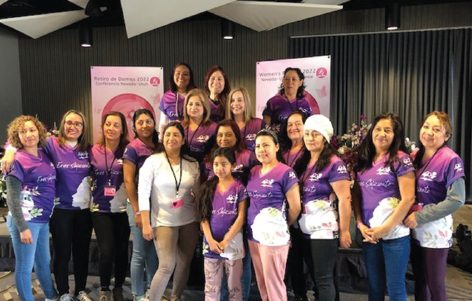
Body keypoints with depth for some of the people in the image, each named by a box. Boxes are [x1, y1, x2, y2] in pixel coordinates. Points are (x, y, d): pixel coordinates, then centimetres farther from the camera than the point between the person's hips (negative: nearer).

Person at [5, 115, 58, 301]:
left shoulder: (44, 155, 6)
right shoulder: (17, 160, -12)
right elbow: (12, 198, -14)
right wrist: (22, 227, -17)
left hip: (43, 219, 7)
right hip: (26, 220, -7)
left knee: (44, 261, 22)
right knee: (25, 267, 6)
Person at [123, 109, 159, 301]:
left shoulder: (160, 147, 7)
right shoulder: (132, 148, -9)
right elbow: (128, 181, -12)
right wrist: (137, 211, -14)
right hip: (140, 204, -5)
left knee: (154, 250, 14)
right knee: (140, 252, 3)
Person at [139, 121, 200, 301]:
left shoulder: (193, 164, 4)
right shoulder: (152, 161, -6)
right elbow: (143, 193, -8)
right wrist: (146, 224, -11)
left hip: (189, 222, 4)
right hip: (163, 222, -3)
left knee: (184, 264, 10)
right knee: (167, 266, -10)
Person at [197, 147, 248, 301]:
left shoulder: (239, 188, -5)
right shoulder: (208, 187, 5)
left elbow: (241, 218, -8)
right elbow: (204, 216, 2)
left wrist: (226, 241, -13)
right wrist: (210, 240, -10)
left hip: (232, 243, -3)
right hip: (211, 243, 3)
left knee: (234, 286, 10)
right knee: (211, 287, 12)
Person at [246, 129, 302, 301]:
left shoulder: (285, 172, -11)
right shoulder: (253, 172, 9)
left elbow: (295, 207, -8)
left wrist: (282, 225, 5)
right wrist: (251, 226, 9)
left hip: (274, 235, -6)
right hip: (253, 234, 7)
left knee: (273, 284, 5)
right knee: (261, 283, 17)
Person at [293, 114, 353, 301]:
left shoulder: (334, 164, -11)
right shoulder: (302, 163, 10)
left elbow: (345, 199, -15)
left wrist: (344, 231, -15)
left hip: (325, 230, -7)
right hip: (306, 229, 7)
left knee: (323, 279, 1)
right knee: (315, 277, 16)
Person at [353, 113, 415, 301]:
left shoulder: (400, 159, -8)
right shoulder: (363, 161, 7)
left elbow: (408, 199, -13)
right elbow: (357, 196, 10)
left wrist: (385, 228, -14)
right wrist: (360, 224, -3)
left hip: (394, 234, -5)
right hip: (369, 234, 5)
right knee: (374, 286, 16)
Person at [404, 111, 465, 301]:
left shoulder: (451, 160, -13)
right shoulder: (416, 156, 5)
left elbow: (456, 199, -18)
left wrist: (420, 217, -18)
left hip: (435, 230, -5)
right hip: (414, 229, 6)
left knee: (435, 284, 7)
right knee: (419, 280, 18)